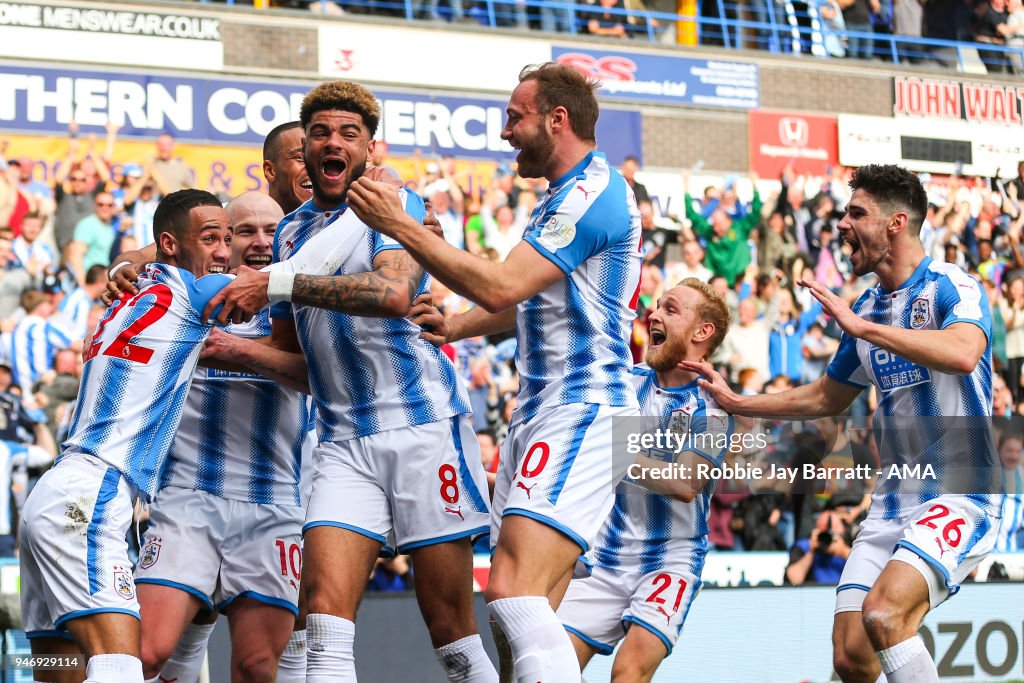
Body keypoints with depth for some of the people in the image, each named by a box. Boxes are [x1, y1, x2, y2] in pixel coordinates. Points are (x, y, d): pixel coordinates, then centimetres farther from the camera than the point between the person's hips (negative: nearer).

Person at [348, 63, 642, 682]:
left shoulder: (592, 193, -13)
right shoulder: (567, 196, 20)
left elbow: (500, 287, -21)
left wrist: (401, 226, -16)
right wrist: (453, 328, 21)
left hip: (581, 414, -11)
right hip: (541, 412, 11)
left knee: (515, 590, -24)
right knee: (529, 609, 7)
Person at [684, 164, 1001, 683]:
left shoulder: (952, 286, -8)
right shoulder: (865, 309, 14)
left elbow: (962, 353, -31)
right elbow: (826, 399, 28)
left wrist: (861, 327, -29)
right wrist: (736, 402, 24)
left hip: (958, 496, -7)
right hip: (891, 504, 7)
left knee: (883, 611, -29)